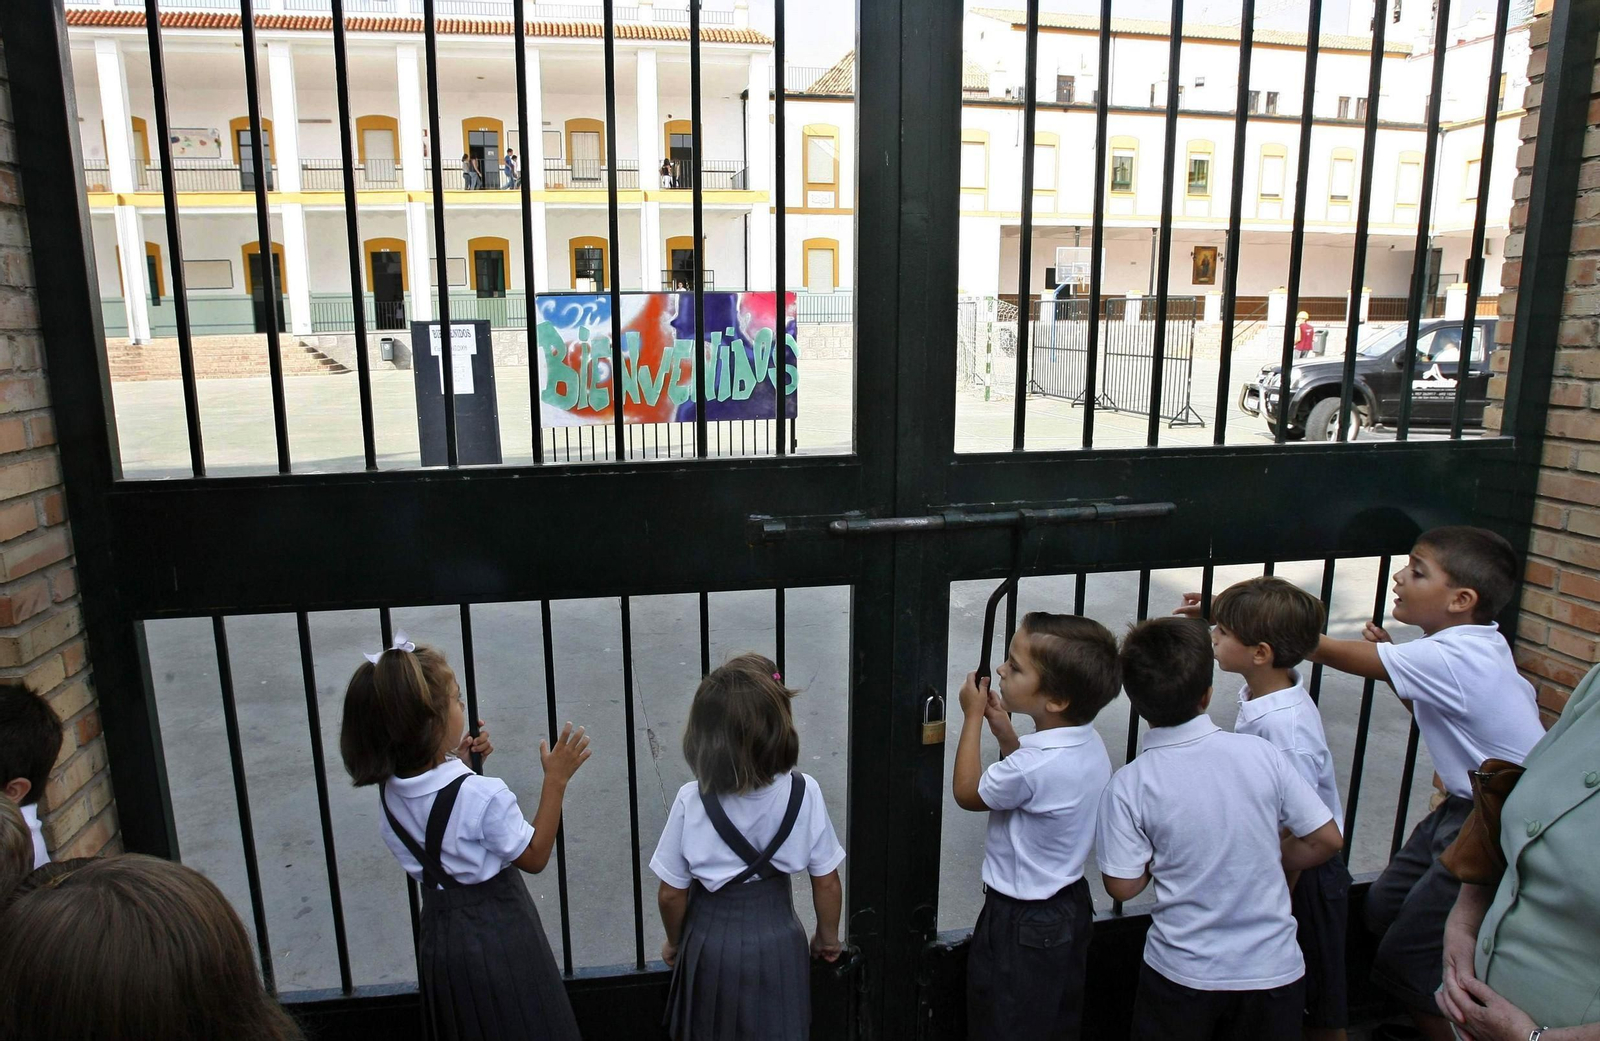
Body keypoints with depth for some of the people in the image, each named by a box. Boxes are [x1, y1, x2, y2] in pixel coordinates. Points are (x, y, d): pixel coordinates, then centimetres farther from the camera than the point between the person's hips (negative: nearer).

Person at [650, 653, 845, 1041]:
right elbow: (827, 883, -9)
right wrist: (828, 937, 11)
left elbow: (671, 893, -10)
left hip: (710, 947, 0)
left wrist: (675, 942, 10)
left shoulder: (691, 802, -21)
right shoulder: (803, 793, -19)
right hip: (778, 944, 1)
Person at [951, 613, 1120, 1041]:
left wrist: (973, 716, -9)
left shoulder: (1035, 766, -35)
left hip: (1022, 923, -8)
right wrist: (1006, 733, -2)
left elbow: (967, 793, -15)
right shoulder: (1089, 744, -8)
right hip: (1070, 905, 8)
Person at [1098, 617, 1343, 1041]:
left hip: (1181, 974, -1)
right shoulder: (1260, 753, -13)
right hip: (1273, 969, 2)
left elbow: (1122, 886, -12)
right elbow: (1327, 839, -4)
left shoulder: (1128, 786, -17)